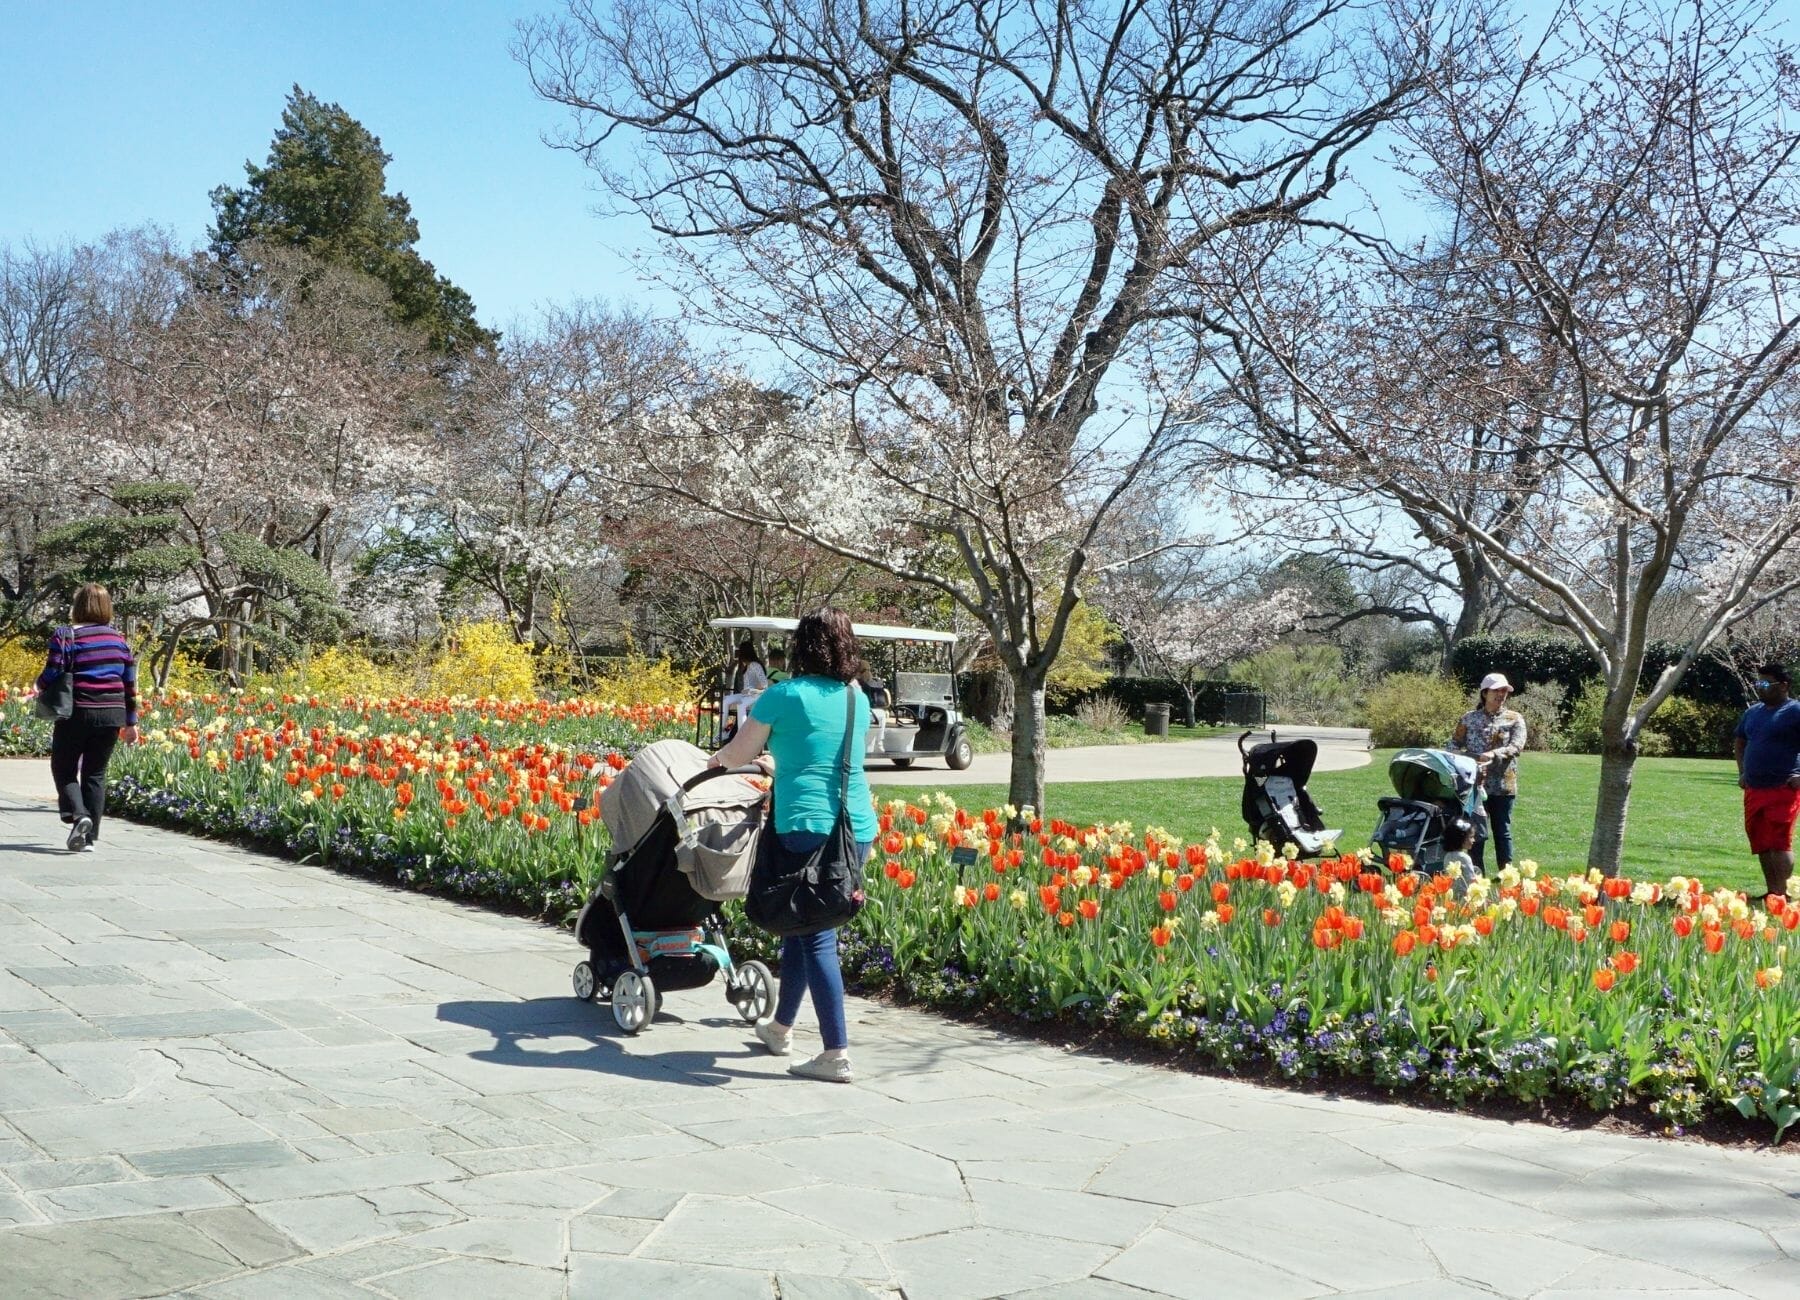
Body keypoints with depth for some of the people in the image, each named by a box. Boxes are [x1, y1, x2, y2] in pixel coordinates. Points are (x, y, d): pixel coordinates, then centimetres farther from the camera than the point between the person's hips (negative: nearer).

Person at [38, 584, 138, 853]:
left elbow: (50, 677, -12)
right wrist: (131, 722, 15)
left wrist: (39, 685, 13)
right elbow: (130, 684, 9)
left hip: (77, 714, -4)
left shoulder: (66, 636, -6)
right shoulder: (118, 640, 7)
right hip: (112, 716, 4)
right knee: (95, 773, 11)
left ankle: (78, 814, -13)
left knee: (64, 769, 12)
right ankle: (90, 837, 8)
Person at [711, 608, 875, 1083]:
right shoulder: (858, 698, 11)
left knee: (816, 938, -3)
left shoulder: (784, 695, -4)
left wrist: (718, 758, 29)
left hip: (808, 827, -6)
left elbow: (737, 755, 7)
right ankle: (780, 1026, 35)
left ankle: (836, 1055, -6)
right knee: (803, 925, 20)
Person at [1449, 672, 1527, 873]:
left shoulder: (1514, 719, 5)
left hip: (1503, 784, 0)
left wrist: (1494, 754, -25)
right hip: (1475, 783, 0)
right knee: (1477, 833, 1)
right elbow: (1454, 745, 8)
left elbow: (1517, 746, -9)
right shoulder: (1469, 719, 8)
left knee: (1502, 832, 4)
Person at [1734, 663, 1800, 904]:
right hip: (1754, 790, 7)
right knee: (1761, 845, 10)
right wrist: (1742, 772, 19)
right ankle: (1770, 891, 18)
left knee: (1780, 843, -11)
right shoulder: (1752, 712, 15)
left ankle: (1780, 893, -11)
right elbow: (1739, 741, 30)